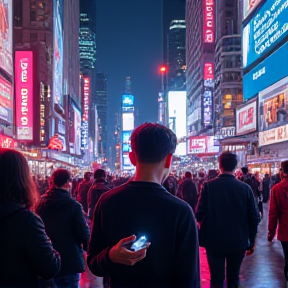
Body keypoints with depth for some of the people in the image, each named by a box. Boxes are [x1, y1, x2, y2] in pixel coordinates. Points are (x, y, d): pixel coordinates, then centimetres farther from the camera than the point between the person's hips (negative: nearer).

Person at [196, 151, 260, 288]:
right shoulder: (245, 188, -9)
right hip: (238, 243, 1)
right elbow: (254, 218, -5)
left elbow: (199, 214, -13)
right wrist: (251, 242, 8)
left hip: (214, 241, -1)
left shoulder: (208, 186, -12)